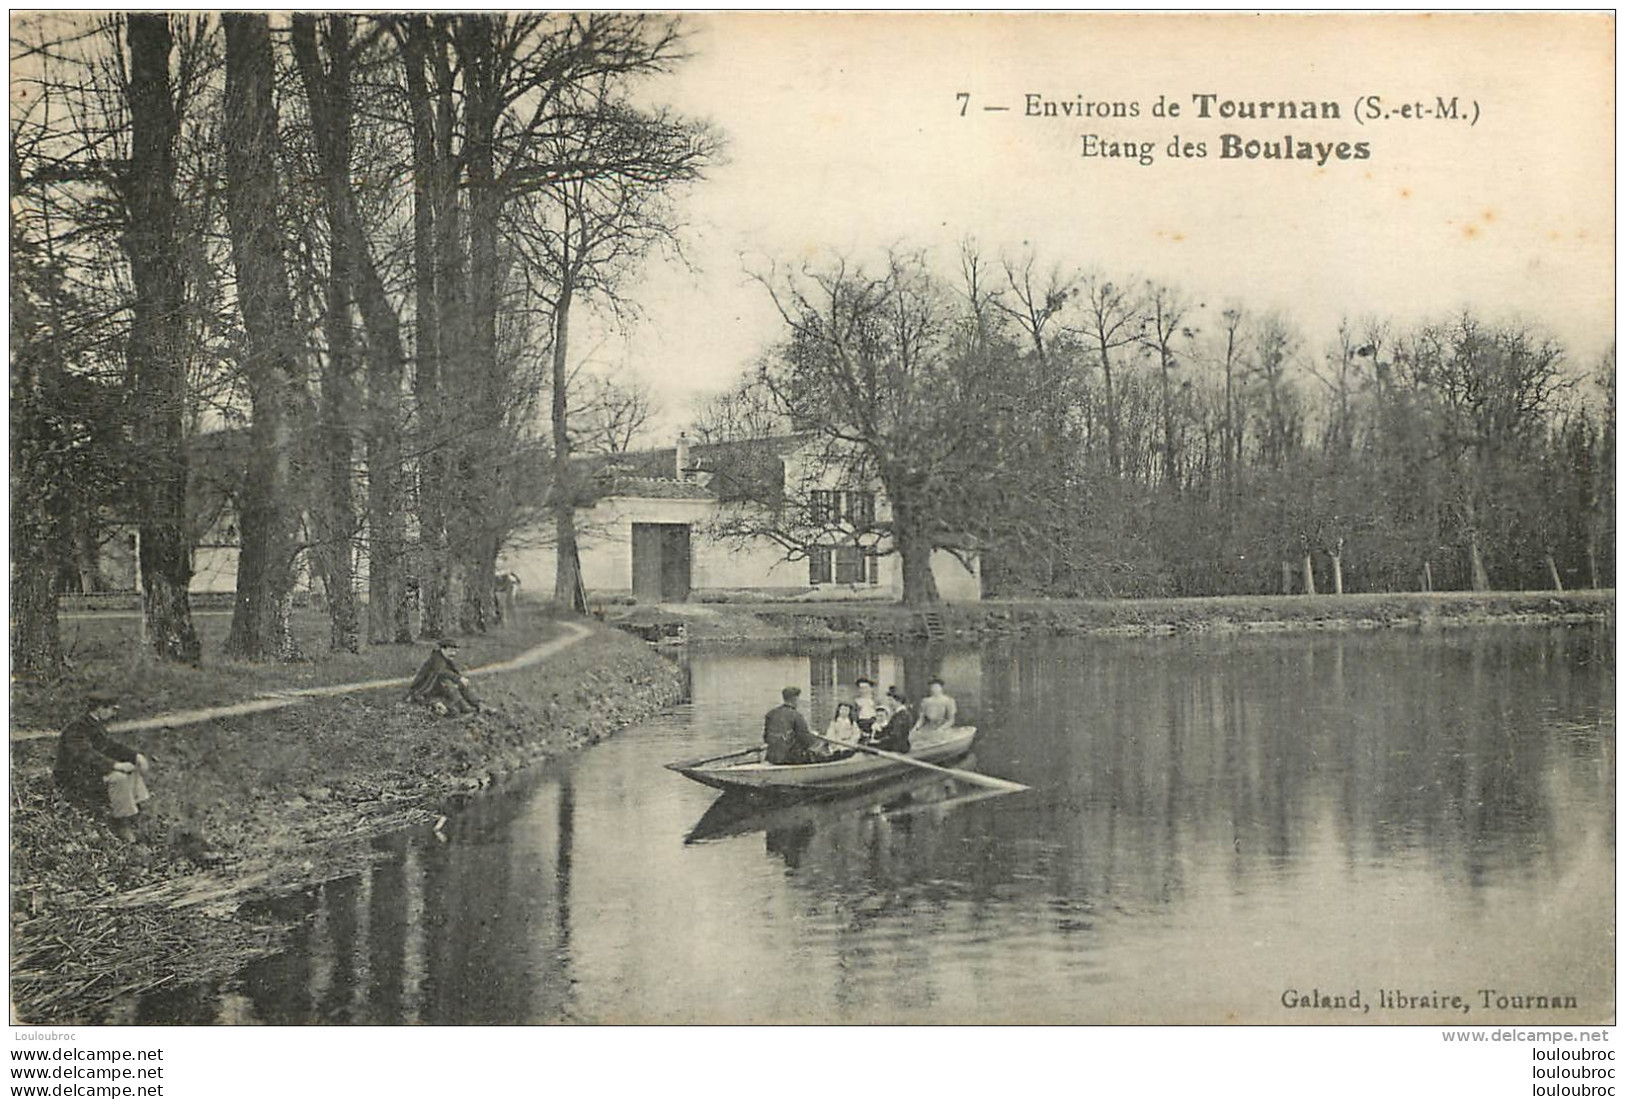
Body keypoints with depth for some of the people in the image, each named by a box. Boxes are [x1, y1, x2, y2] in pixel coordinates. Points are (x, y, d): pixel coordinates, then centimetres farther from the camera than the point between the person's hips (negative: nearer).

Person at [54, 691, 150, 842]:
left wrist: (136, 755, 1)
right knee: (118, 778, -30)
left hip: (90, 770, 10)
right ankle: (121, 825, -21)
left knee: (134, 767, 3)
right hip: (75, 778, -10)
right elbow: (86, 755, -35)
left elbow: (110, 745, 16)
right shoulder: (77, 728, -22)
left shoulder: (96, 724, 8)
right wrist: (116, 765, -42)